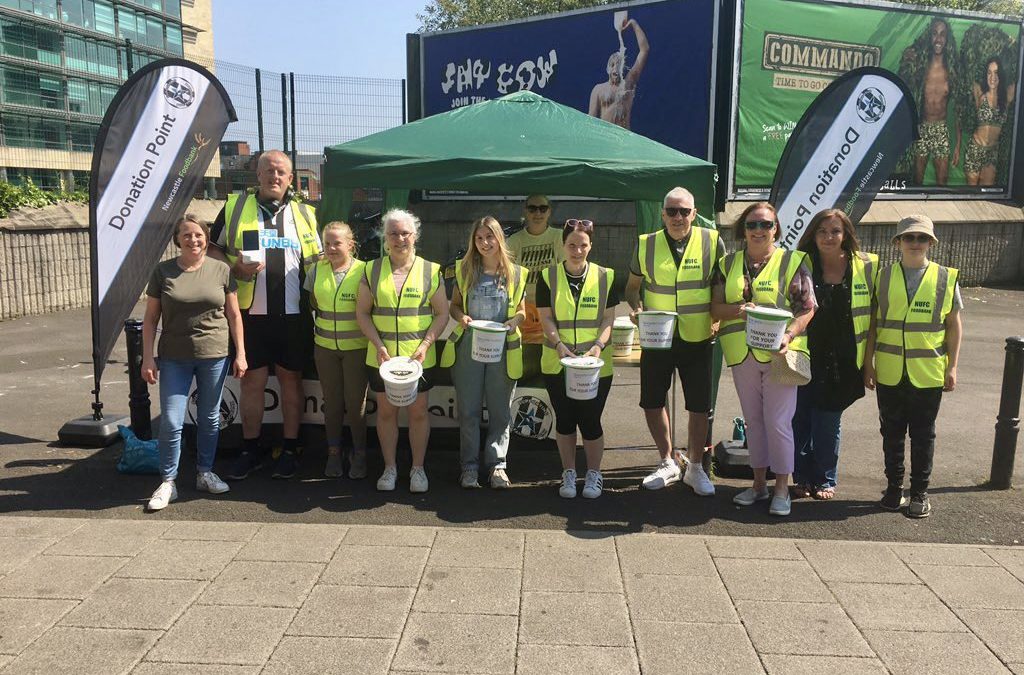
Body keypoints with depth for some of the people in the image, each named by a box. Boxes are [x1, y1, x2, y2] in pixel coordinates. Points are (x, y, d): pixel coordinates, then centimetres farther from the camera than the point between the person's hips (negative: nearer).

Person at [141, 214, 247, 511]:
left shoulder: (221, 270, 2)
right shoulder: (163, 271, 1)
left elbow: (234, 315, 5)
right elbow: (151, 318, 3)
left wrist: (240, 354, 1)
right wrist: (148, 357, -3)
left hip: (214, 356, 1)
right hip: (174, 358, -1)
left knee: (210, 418, 11)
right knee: (171, 422, -2)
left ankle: (205, 473, 26)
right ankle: (168, 483, 9)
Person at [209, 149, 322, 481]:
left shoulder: (304, 213, 10)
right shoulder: (235, 207, 7)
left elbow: (317, 262, 14)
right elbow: (213, 251, 9)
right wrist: (236, 269, -11)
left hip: (294, 314, 1)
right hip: (250, 313, 0)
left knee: (291, 379, 8)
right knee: (252, 380, 5)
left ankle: (290, 449, 18)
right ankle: (250, 450, 18)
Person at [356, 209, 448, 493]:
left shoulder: (430, 271, 0)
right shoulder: (372, 270, 3)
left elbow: (442, 313, 0)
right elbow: (362, 312, 2)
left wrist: (425, 345, -12)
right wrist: (378, 345, -10)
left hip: (419, 357, -1)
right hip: (381, 356, 1)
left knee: (418, 411, 6)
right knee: (385, 410, 9)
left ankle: (418, 468, 21)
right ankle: (390, 468, 23)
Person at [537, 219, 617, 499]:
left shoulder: (605, 277, 2)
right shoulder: (548, 277, 2)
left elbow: (608, 319, 0)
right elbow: (546, 319, -2)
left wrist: (598, 345, -16)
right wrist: (560, 346, -17)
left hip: (596, 364, -1)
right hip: (557, 363, 1)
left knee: (590, 420, 1)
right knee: (564, 419, 8)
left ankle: (594, 474, 21)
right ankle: (568, 473, 24)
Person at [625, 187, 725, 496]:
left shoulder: (711, 241, -4)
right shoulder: (646, 245, -1)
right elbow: (632, 286, 9)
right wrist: (636, 308, -11)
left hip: (697, 339, -1)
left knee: (699, 407, 5)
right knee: (652, 402, 8)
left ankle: (694, 468, 26)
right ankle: (668, 464, 29)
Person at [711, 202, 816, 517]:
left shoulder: (792, 261, 0)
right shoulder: (729, 264, 10)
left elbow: (807, 308, -4)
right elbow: (716, 308, 6)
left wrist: (789, 335, -20)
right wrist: (738, 309, -14)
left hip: (779, 353, -4)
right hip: (742, 354, 4)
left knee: (778, 421, -4)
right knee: (753, 420, 13)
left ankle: (781, 488, 8)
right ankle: (759, 483, 24)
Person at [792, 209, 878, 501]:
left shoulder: (866, 265, -1)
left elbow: (872, 313, 5)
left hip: (841, 361, 0)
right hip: (805, 357, 0)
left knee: (829, 422, 8)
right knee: (800, 419, 5)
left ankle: (825, 480, 24)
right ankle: (802, 477, 21)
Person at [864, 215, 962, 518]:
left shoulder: (946, 278, 1)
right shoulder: (883, 277, 2)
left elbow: (953, 326, 5)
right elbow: (872, 323, 5)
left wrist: (952, 367, 0)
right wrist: (868, 363, 2)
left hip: (928, 374, -1)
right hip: (889, 373, 1)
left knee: (923, 435, 9)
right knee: (892, 433, 11)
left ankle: (920, 492, 21)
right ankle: (894, 487, 24)